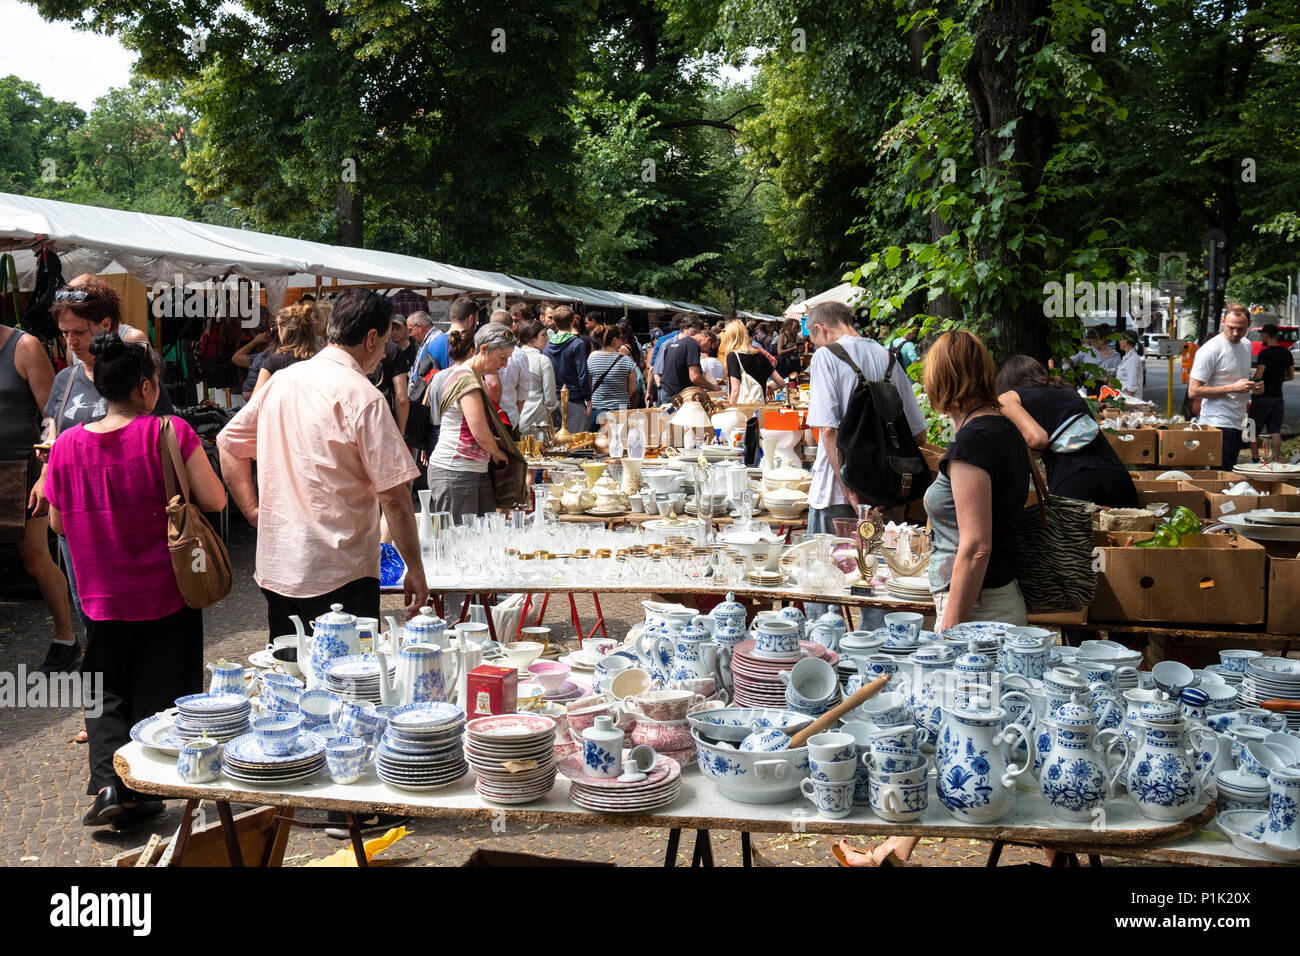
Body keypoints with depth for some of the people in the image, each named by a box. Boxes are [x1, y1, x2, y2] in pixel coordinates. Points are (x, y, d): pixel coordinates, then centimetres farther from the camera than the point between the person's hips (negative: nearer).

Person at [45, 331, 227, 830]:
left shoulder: (66, 445, -5)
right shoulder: (171, 432, -17)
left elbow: (57, 523, 5)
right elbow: (214, 500, -15)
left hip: (104, 596, 3)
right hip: (166, 589, -2)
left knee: (106, 693, 18)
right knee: (159, 693, 12)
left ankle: (109, 784, 4)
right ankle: (139, 794, 16)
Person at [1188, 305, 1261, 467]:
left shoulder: (1246, 345, 13)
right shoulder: (1210, 350, -13)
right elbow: (1193, 392, -17)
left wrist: (1254, 386, 6)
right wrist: (1233, 388, -21)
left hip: (1238, 424, 8)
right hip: (1217, 425, -8)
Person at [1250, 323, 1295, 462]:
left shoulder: (1264, 353, -16)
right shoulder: (1286, 353, 6)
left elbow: (1259, 375, -22)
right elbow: (1291, 376, 12)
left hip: (1262, 397, -6)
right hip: (1277, 397, 6)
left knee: (1255, 430, 7)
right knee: (1276, 431, 6)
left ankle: (1255, 459, 9)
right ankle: (1275, 460, 2)